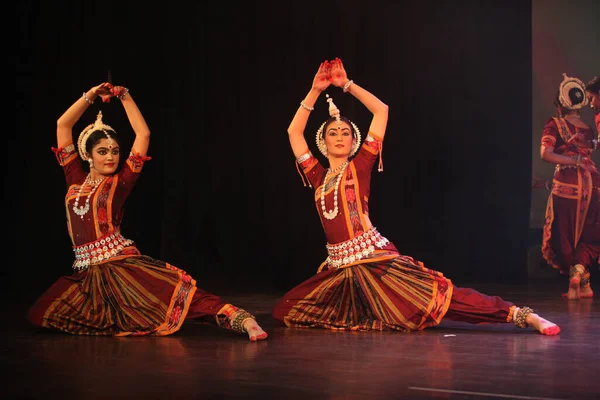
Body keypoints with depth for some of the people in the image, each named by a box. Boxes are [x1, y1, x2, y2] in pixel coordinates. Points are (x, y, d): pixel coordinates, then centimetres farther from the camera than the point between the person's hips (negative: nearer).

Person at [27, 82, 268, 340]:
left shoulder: (120, 182, 8)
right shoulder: (76, 179, 15)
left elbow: (143, 134, 6)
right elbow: (62, 125, 15)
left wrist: (125, 98, 8)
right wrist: (89, 96, 12)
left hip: (122, 264, -4)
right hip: (85, 272, 4)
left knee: (176, 291, -26)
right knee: (39, 315, -13)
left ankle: (240, 319, -38)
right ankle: (108, 317, 3)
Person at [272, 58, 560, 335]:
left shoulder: (360, 166, 5)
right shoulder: (318, 176, 16)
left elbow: (381, 110, 4)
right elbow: (294, 131, 18)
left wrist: (347, 85, 9)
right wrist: (315, 91, 15)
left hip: (375, 259, -5)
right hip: (339, 268, 5)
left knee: (437, 296, -17)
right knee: (285, 311, 4)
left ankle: (522, 315, -20)